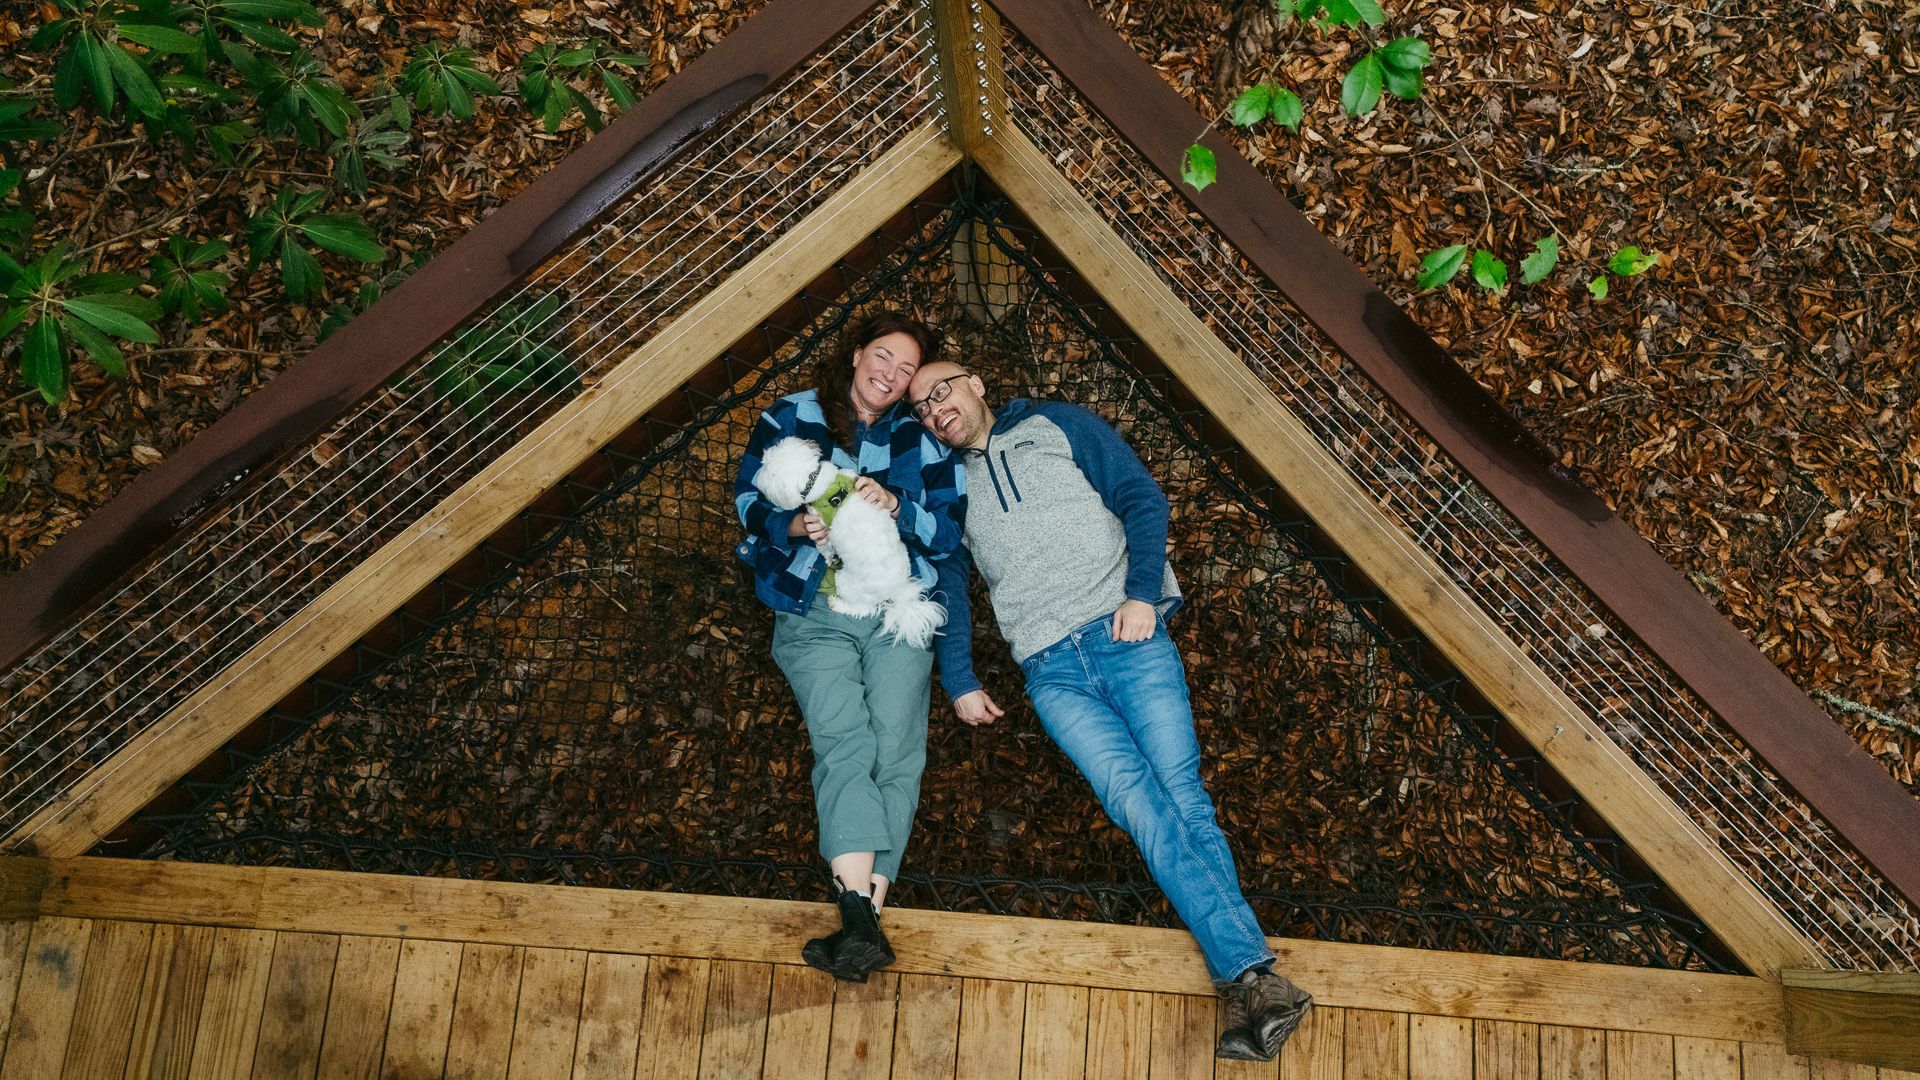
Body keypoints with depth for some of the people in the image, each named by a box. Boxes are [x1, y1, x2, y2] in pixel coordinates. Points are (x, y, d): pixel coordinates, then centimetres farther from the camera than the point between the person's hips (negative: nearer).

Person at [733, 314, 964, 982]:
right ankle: (862, 926, -29)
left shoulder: (922, 438, 15)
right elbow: (748, 496, 8)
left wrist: (896, 506, -12)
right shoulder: (790, 417, 13)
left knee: (895, 743, -17)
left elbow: (949, 531, 7)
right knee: (842, 739, -21)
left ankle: (862, 914, -18)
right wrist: (798, 524, -12)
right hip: (813, 611, -1)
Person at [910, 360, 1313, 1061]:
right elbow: (946, 586, 24)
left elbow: (1142, 498, 7)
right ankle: (1251, 971, -27)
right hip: (1052, 669, 1)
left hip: (1127, 635, -1)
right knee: (1136, 797, -20)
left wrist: (1142, 592, -6)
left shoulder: (1056, 426, 14)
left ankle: (1245, 985, -22)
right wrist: (958, 681, 14)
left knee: (1179, 788, -16)